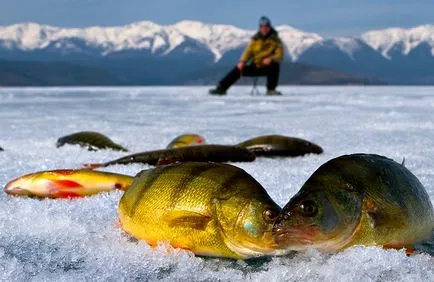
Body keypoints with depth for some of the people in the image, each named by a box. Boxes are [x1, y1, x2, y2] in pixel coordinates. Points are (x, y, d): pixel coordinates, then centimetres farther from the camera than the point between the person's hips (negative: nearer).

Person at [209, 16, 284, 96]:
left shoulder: (275, 40, -4)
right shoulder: (255, 39, 5)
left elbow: (279, 55, -13)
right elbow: (248, 51, -2)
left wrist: (270, 59, -35)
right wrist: (242, 62, -22)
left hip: (267, 67, -3)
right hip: (255, 67, 3)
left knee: (275, 65, -36)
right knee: (238, 69, -15)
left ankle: (271, 90, -25)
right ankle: (221, 88, -14)